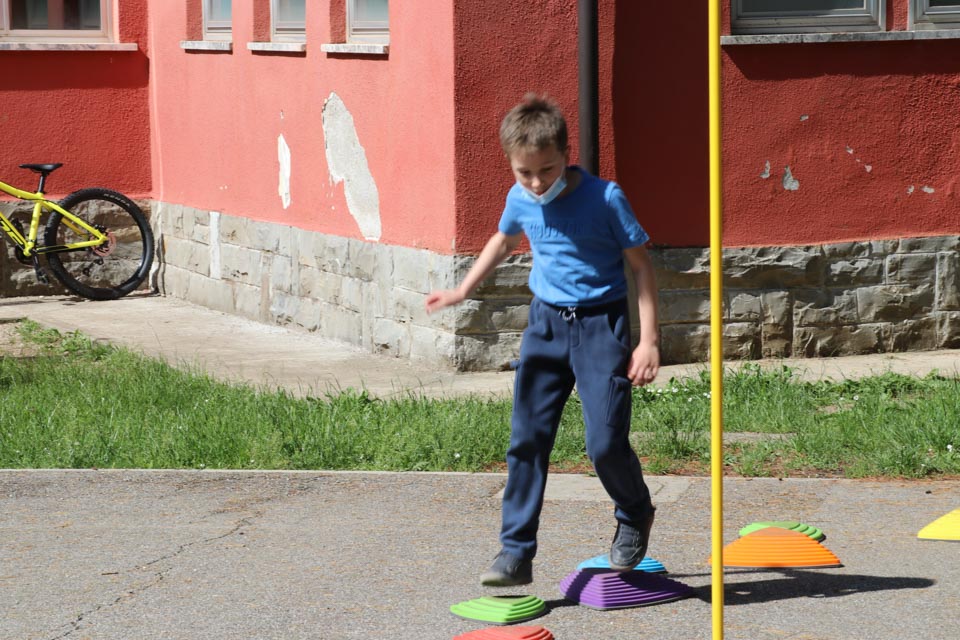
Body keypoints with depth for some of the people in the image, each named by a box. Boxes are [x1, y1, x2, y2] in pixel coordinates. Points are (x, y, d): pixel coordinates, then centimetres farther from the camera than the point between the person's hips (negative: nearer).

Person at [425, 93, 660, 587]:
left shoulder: (605, 199, -14)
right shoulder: (520, 201, 1)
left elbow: (641, 266, -9)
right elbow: (504, 240, 25)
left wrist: (649, 339, -13)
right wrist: (462, 291, 29)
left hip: (600, 324, -5)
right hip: (545, 323, 5)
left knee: (606, 442, -11)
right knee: (526, 439, 1)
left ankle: (635, 516, 21)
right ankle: (516, 551, 8)